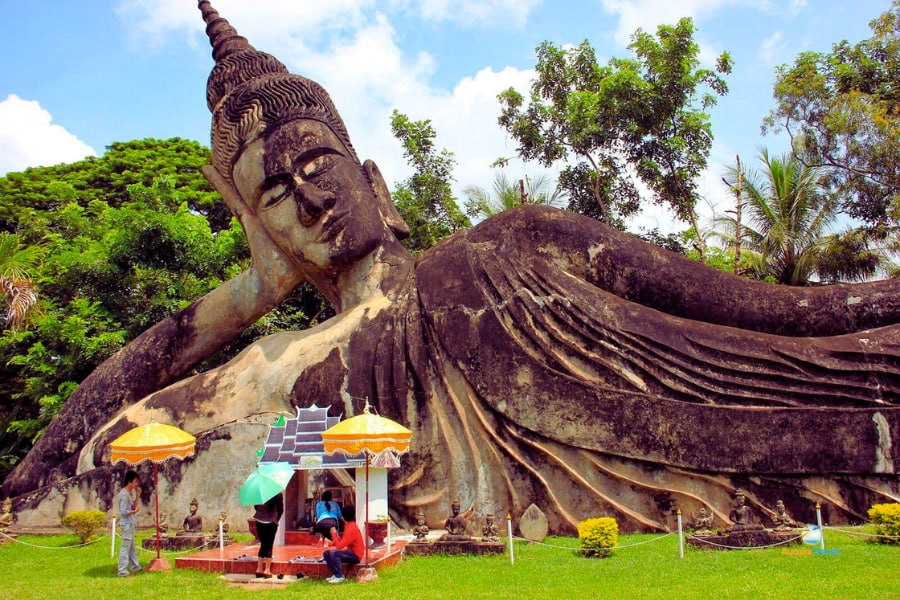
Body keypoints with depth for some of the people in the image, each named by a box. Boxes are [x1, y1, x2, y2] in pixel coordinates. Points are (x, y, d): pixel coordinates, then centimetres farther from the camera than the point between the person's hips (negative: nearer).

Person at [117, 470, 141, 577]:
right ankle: (122, 571, -5)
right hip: (127, 523, -10)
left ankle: (135, 567, 27)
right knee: (125, 547, -7)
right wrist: (134, 511, -11)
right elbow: (123, 511, -22)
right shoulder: (124, 494, -17)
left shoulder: (129, 493, 13)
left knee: (132, 547, 18)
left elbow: (133, 506, 14)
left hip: (130, 524, 10)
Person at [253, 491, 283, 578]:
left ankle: (259, 569, 13)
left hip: (259, 521, 4)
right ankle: (267, 570, 2)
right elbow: (280, 509, -6)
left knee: (263, 545, 14)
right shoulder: (277, 494, -10)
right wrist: (276, 519, 10)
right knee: (269, 546, 4)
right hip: (271, 522, -4)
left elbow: (255, 506, 9)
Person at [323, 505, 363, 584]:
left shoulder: (351, 528, -21)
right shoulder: (349, 526, 11)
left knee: (334, 553, -30)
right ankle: (335, 574, 0)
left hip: (355, 555, -10)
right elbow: (342, 542, 14)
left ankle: (339, 577, -20)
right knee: (326, 553, 5)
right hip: (350, 552, 10)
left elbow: (340, 546, -24)